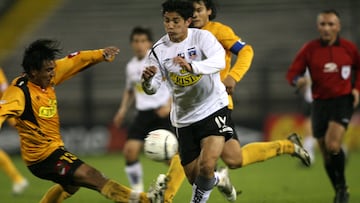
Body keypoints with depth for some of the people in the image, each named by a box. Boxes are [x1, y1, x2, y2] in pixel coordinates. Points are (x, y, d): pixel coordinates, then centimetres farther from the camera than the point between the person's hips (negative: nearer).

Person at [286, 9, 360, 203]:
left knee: (333, 145, -23)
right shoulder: (309, 49, -3)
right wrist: (297, 80, -24)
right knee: (326, 154, 5)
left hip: (343, 100, -2)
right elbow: (292, 72, -2)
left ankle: (342, 187, -4)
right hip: (320, 102, 2)